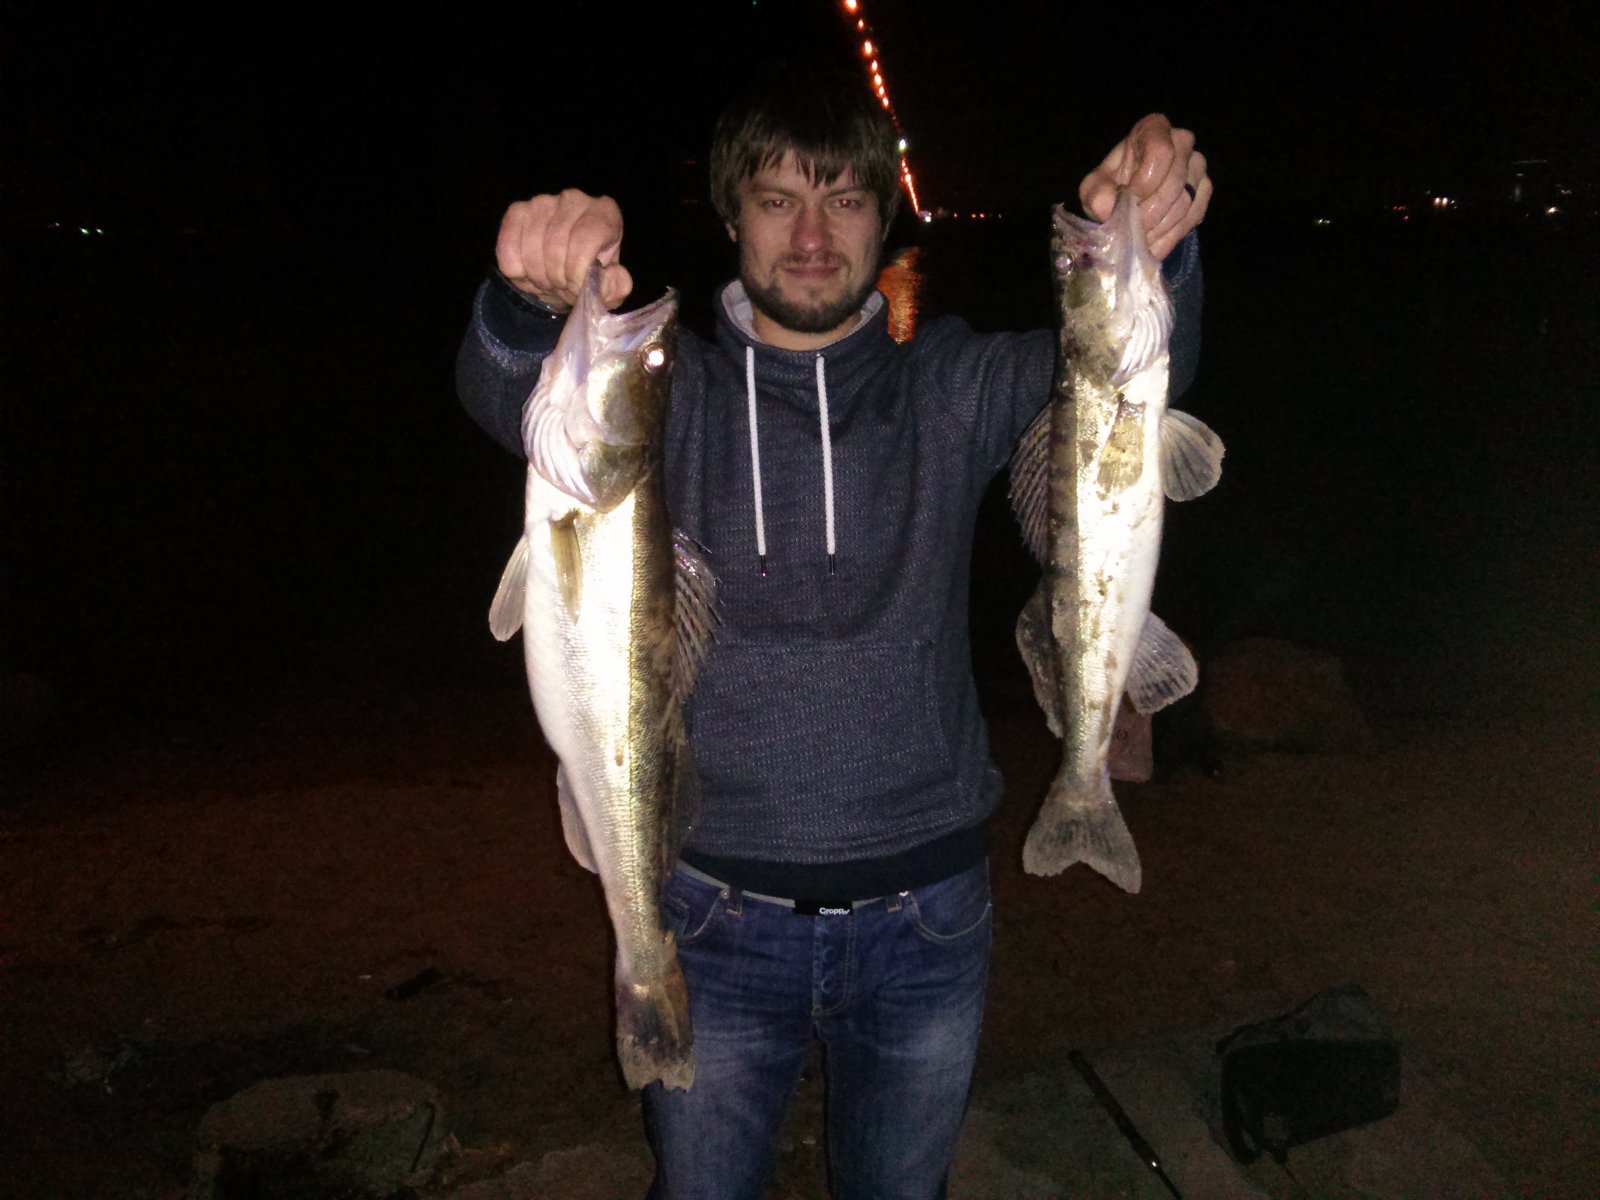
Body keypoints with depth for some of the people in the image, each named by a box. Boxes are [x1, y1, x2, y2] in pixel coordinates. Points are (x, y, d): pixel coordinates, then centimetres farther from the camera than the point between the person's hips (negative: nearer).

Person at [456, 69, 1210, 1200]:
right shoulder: (670, 392, -2)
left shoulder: (948, 389, 0)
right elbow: (509, 398, -19)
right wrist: (532, 304, -43)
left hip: (924, 918, 1)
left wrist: (1156, 252, -37)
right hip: (718, 919, 0)